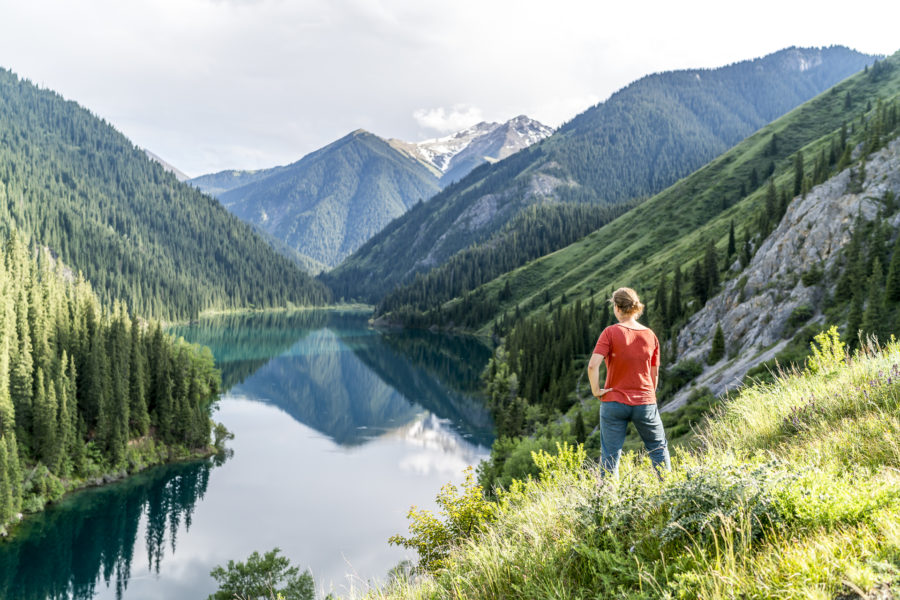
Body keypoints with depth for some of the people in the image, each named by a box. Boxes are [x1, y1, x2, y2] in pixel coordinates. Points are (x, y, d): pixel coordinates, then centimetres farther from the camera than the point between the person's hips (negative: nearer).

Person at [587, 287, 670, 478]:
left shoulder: (611, 332, -11)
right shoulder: (650, 336, 0)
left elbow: (592, 365, -21)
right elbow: (654, 374, 7)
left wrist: (596, 390, -8)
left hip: (614, 401, -2)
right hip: (645, 402, 2)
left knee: (610, 455, 8)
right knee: (658, 448, 20)